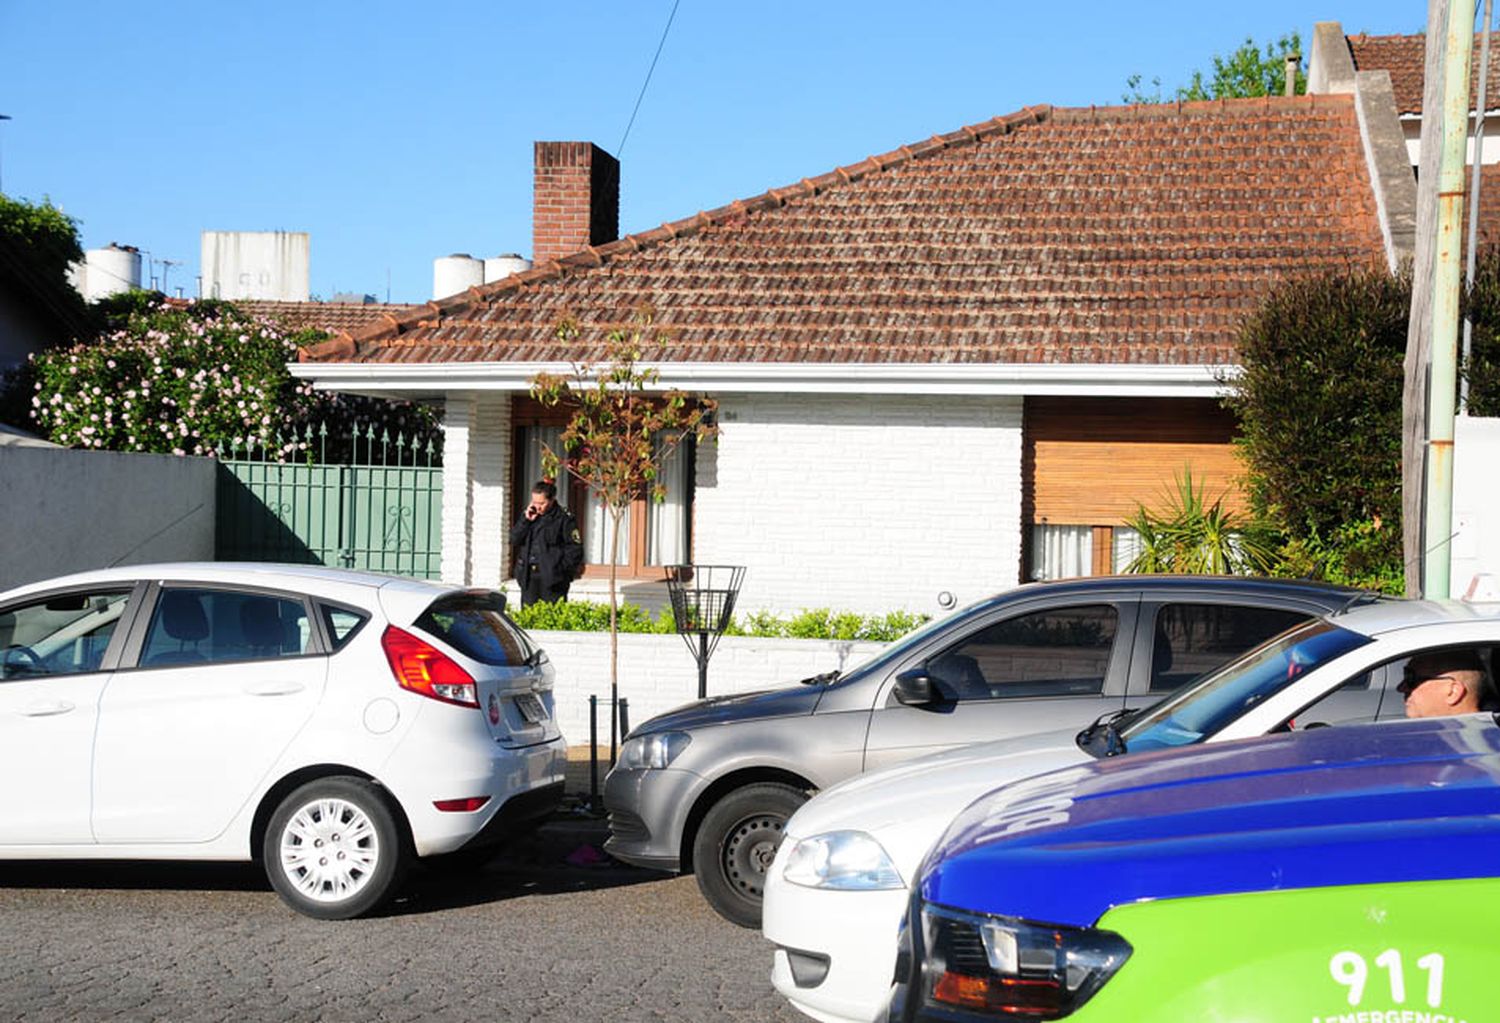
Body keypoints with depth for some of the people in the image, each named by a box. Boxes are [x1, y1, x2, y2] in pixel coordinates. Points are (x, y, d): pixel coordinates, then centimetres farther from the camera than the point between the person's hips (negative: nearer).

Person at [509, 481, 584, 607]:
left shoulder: (564, 518, -6)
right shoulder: (529, 515, 11)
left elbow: (575, 548, -6)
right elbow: (514, 540, 7)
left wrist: (560, 567, -13)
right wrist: (525, 520, -4)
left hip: (553, 579, -5)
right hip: (528, 576, 5)